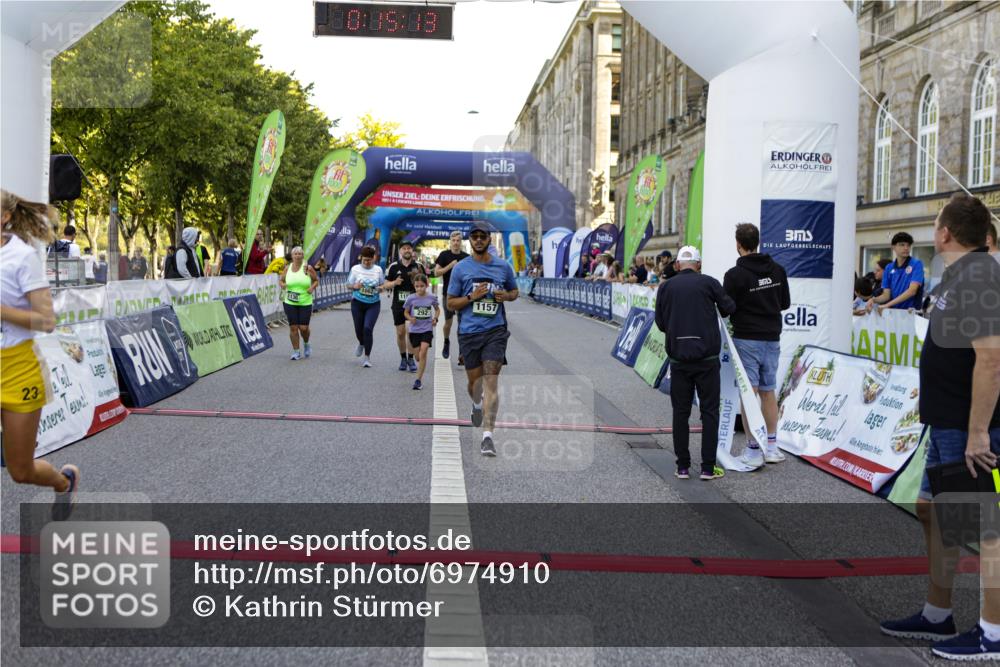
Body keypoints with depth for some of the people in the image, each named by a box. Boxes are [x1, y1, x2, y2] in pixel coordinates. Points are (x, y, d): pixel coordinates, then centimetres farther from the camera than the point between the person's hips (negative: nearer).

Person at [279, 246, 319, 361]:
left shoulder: (308, 268, -2)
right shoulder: (287, 268, 4)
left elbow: (316, 280, 8)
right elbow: (280, 280, 14)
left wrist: (312, 287, -12)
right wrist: (282, 284, -8)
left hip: (305, 303, -2)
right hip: (290, 303, 2)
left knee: (304, 327, -5)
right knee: (293, 327, 0)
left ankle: (306, 344, 28)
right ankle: (296, 352, 12)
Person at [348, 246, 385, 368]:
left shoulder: (378, 269, 1)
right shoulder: (355, 269, 1)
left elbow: (383, 285, 10)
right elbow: (348, 285, 5)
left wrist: (380, 288, -13)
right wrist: (355, 286, -17)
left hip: (373, 304, -1)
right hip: (357, 303, 1)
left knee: (368, 328, -15)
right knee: (358, 329, 8)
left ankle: (367, 357, -6)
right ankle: (361, 344, 46)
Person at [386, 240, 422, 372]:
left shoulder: (418, 266, 2)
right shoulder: (394, 266, 2)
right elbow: (386, 283, 6)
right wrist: (395, 282, -15)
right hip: (398, 304, 1)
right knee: (400, 333, 5)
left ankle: (411, 359, 7)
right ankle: (403, 358, 21)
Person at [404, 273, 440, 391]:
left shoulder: (432, 298, -3)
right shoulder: (411, 298, -5)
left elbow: (437, 309, 14)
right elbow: (406, 312, 7)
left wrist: (435, 318, -4)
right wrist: (410, 318, -14)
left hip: (427, 329, -1)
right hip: (414, 330, 1)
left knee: (423, 353, -15)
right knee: (418, 355, 8)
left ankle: (419, 379, -11)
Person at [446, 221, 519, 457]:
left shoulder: (503, 267, 5)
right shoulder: (460, 268, 1)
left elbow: (515, 291, 20)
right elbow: (451, 303, 4)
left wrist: (505, 296, -3)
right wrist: (472, 297, -13)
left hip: (495, 331, -1)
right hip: (469, 332, 1)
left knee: (491, 381, -12)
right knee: (474, 380, 12)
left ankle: (487, 436, -14)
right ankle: (477, 404, 49)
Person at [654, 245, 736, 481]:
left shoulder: (665, 287, 4)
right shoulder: (709, 283, -2)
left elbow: (660, 323, 8)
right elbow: (729, 308, -1)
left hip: (678, 357, 2)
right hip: (707, 357, -2)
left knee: (680, 412, 9)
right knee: (709, 411, 5)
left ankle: (683, 466, 11)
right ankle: (708, 468, 4)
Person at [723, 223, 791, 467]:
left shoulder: (735, 274, -13)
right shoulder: (777, 270, 5)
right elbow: (785, 303, 12)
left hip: (746, 339, -5)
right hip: (772, 338, 6)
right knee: (768, 391, 15)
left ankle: (753, 450, -1)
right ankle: (771, 447, 20)